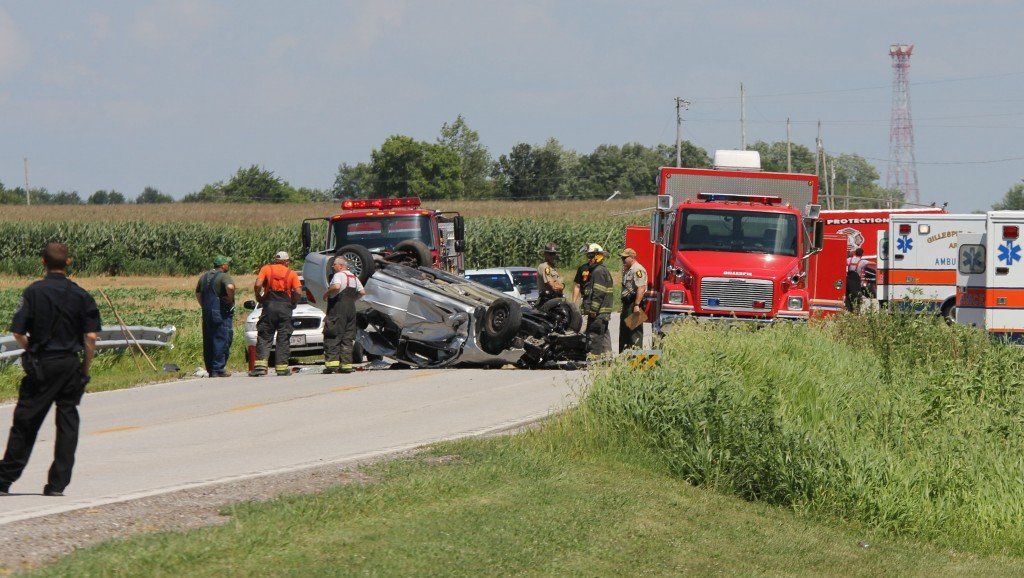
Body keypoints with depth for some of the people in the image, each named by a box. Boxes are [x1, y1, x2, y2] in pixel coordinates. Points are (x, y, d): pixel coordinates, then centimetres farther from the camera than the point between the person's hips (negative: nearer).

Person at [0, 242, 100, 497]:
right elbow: (91, 336, -5)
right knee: (67, 422, 7)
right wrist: (85, 368, 6)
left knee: (25, 421, 5)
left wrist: (32, 350, 10)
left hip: (40, 364, -1)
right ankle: (57, 483, 4)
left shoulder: (33, 292, -6)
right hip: (71, 366, 1)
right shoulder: (80, 295, -1)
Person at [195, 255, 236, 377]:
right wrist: (230, 300, -16)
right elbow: (230, 287, -31)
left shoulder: (205, 276, 14)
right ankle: (218, 369, -7)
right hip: (222, 315, -7)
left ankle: (210, 368, 16)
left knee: (208, 342, 12)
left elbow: (198, 293, 24)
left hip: (207, 314, 7)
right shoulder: (224, 277, -11)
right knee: (222, 341, -4)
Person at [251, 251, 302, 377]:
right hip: (285, 308, 0)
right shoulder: (291, 273, 7)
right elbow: (298, 292, -3)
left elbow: (257, 285, -7)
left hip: (269, 306, 0)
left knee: (264, 338, 2)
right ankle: (281, 367, 2)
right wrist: (293, 302, 14)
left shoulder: (266, 269, 7)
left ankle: (260, 365, -12)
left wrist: (259, 298, 8)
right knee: (283, 339, 5)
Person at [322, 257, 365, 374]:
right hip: (351, 309, 8)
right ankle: (346, 364, 3)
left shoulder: (339, 275, -7)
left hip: (337, 308, -7)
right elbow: (362, 292, 15)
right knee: (348, 338, 8)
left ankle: (332, 362, -18)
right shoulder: (354, 277, 17)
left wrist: (326, 294, -11)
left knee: (332, 337, -7)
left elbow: (336, 286, -26)